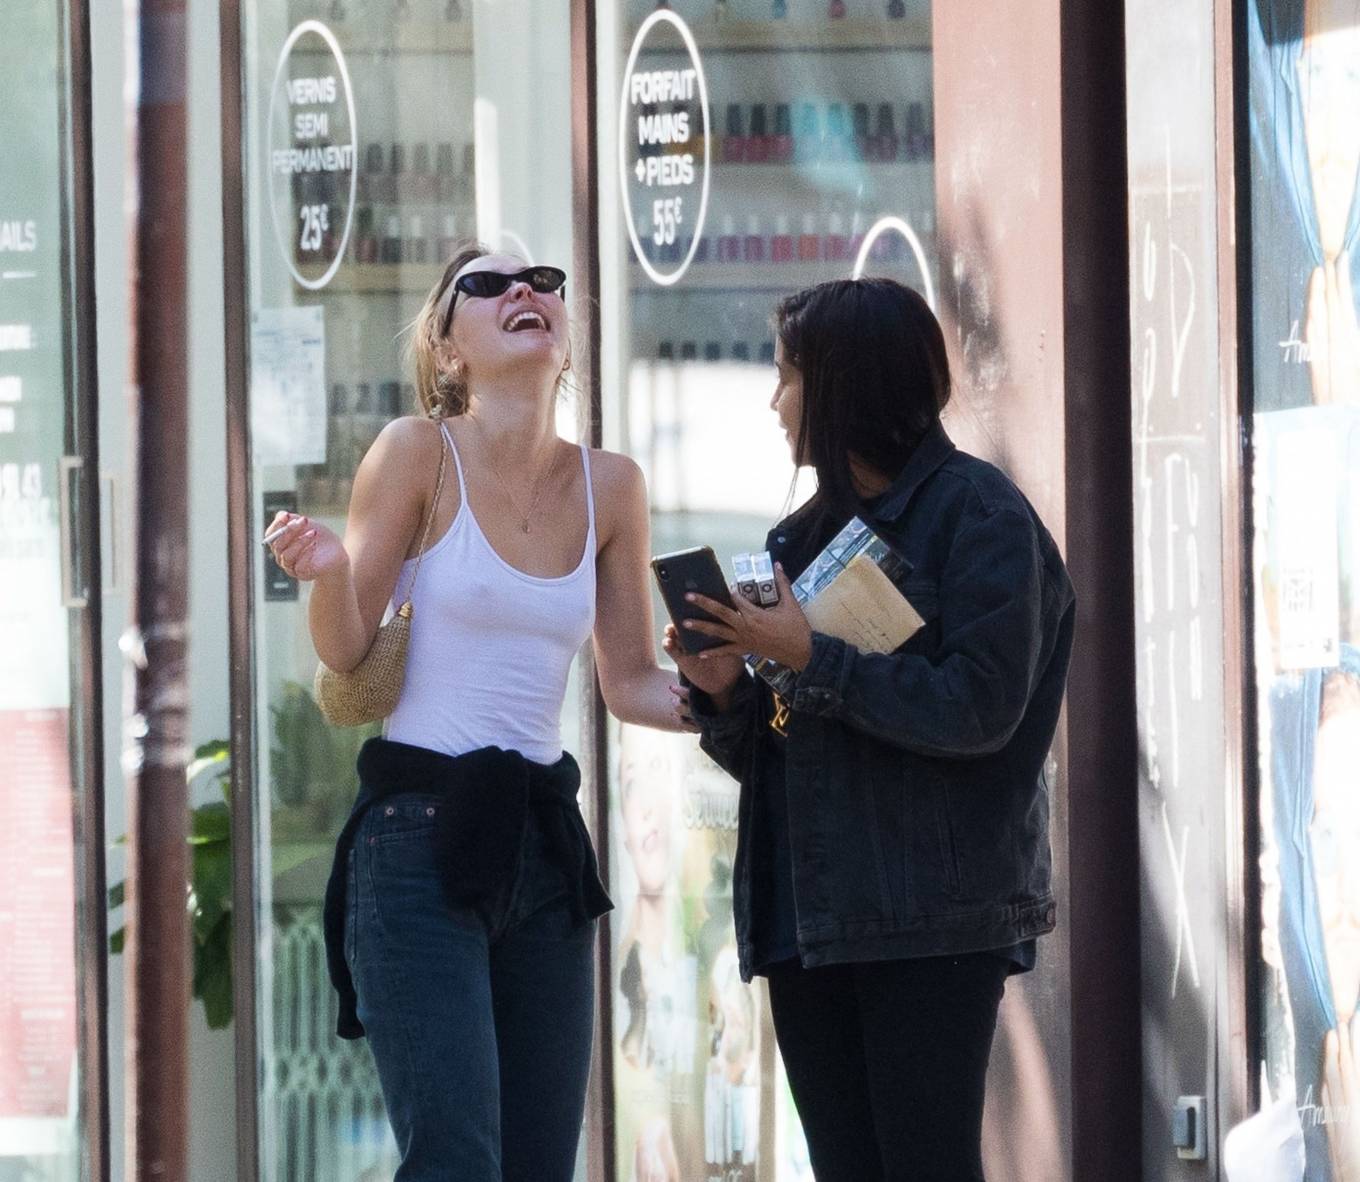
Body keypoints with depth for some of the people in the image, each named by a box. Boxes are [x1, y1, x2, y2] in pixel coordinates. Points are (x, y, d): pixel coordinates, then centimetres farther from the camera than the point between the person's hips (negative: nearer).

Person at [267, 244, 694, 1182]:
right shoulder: (419, 452, -3)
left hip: (543, 842, 5)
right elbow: (346, 650, -4)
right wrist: (329, 573, -24)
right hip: (418, 832, -5)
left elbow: (632, 683, 16)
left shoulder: (610, 486, 9)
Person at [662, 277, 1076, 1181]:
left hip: (932, 922, -7)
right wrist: (723, 692, -3)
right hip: (807, 919, 7)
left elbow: (978, 708, -15)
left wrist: (814, 657, -16)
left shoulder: (975, 512, -4)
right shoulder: (808, 535, 18)